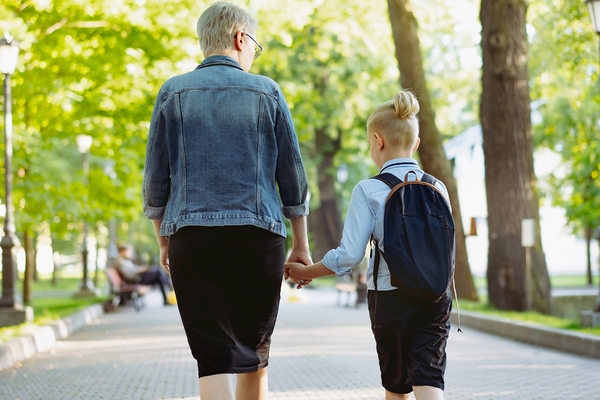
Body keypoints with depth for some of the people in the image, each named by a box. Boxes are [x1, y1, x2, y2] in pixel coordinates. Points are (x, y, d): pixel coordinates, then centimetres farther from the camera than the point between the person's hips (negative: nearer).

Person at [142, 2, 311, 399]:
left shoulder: (173, 92, 8)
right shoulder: (266, 91, 7)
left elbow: (156, 179, 7)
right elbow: (293, 176, 7)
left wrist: (163, 241, 18)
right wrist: (301, 245, 14)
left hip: (191, 236, 0)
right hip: (259, 234, 0)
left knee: (215, 358, -3)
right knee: (255, 355, 15)